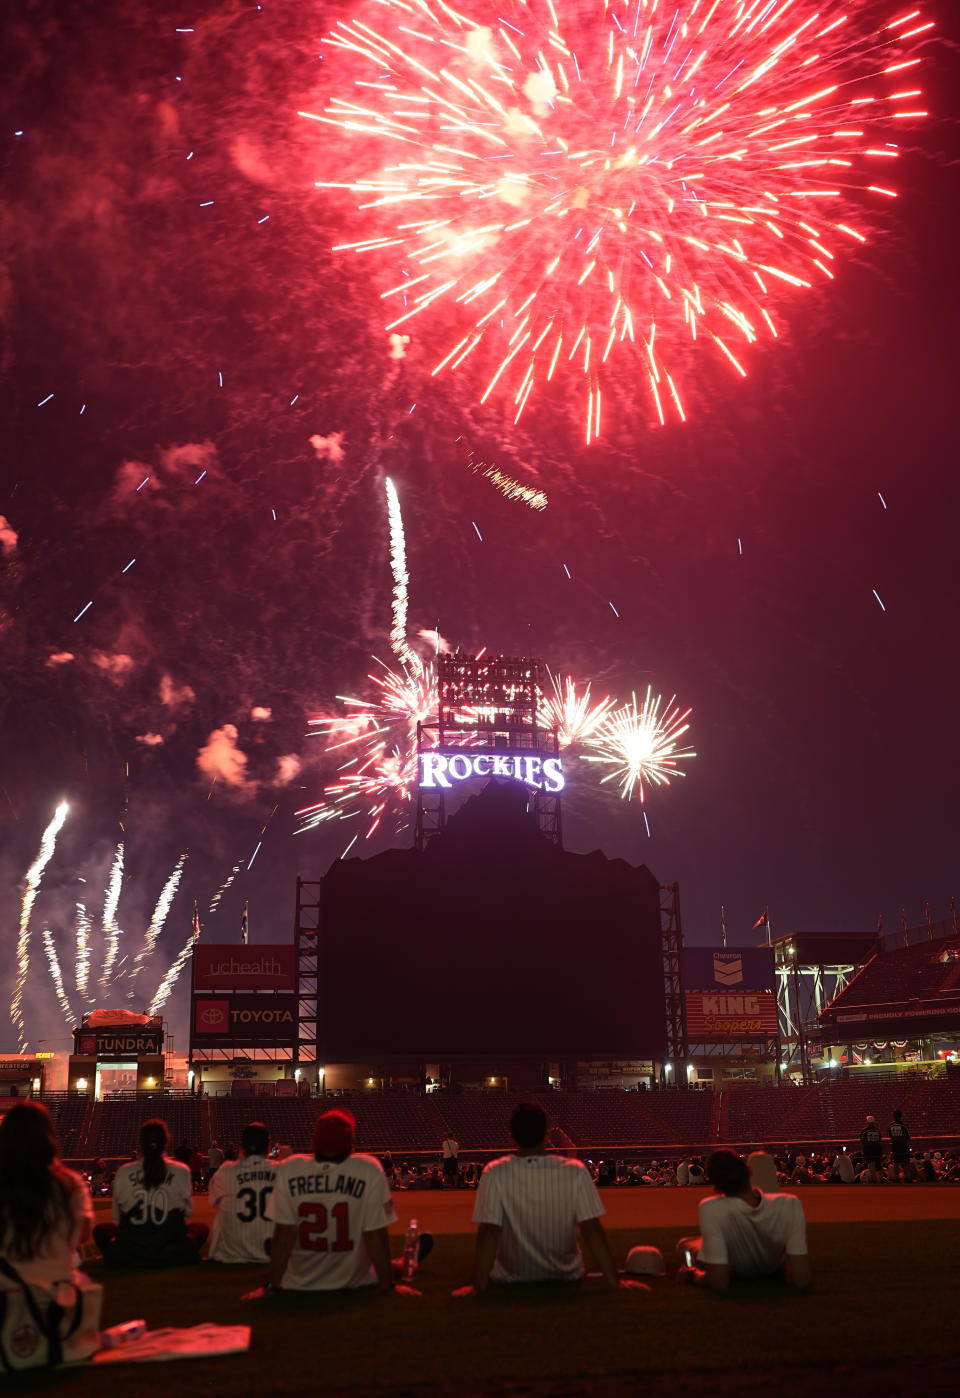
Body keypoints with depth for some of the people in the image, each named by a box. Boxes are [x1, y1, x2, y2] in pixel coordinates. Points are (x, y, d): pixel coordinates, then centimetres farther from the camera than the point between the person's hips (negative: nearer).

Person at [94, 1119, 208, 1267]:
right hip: (172, 1256, 0)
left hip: (127, 1256, 0)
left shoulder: (123, 1173, -1)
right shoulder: (181, 1171, -2)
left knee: (100, 1230, 27)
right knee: (201, 1228, 26)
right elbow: (188, 1211, 12)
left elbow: (116, 1217, 10)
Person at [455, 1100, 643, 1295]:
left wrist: (478, 1287, -17)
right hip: (566, 1278, 2)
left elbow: (488, 1233, -22)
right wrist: (615, 1283, -10)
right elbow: (592, 1231, -16)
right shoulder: (575, 1172, -16)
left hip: (510, 1281, -1)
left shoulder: (495, 1174, -19)